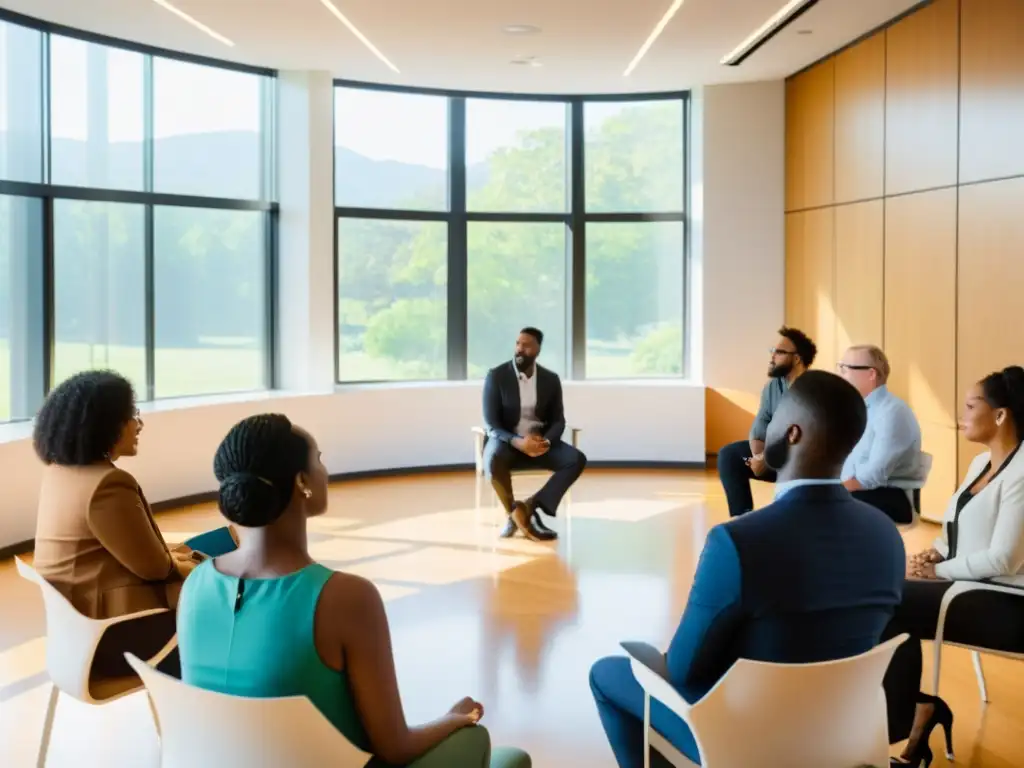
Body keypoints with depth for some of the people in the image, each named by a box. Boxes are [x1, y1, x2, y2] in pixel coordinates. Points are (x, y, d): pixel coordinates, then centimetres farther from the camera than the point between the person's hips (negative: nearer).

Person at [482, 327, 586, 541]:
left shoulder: (551, 379, 3)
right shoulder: (496, 375, -8)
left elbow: (558, 420, 3)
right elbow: (490, 423, -12)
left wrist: (546, 441, -21)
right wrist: (518, 442, -30)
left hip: (539, 442, 4)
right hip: (506, 441, -3)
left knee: (577, 460, -22)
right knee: (494, 459, -38)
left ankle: (530, 506, -20)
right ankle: (514, 513, -15)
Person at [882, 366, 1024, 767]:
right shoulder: (981, 462, 11)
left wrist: (938, 572, -15)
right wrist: (933, 554, -1)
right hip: (972, 587, 8)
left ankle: (902, 718, 1)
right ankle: (910, 710, -1)